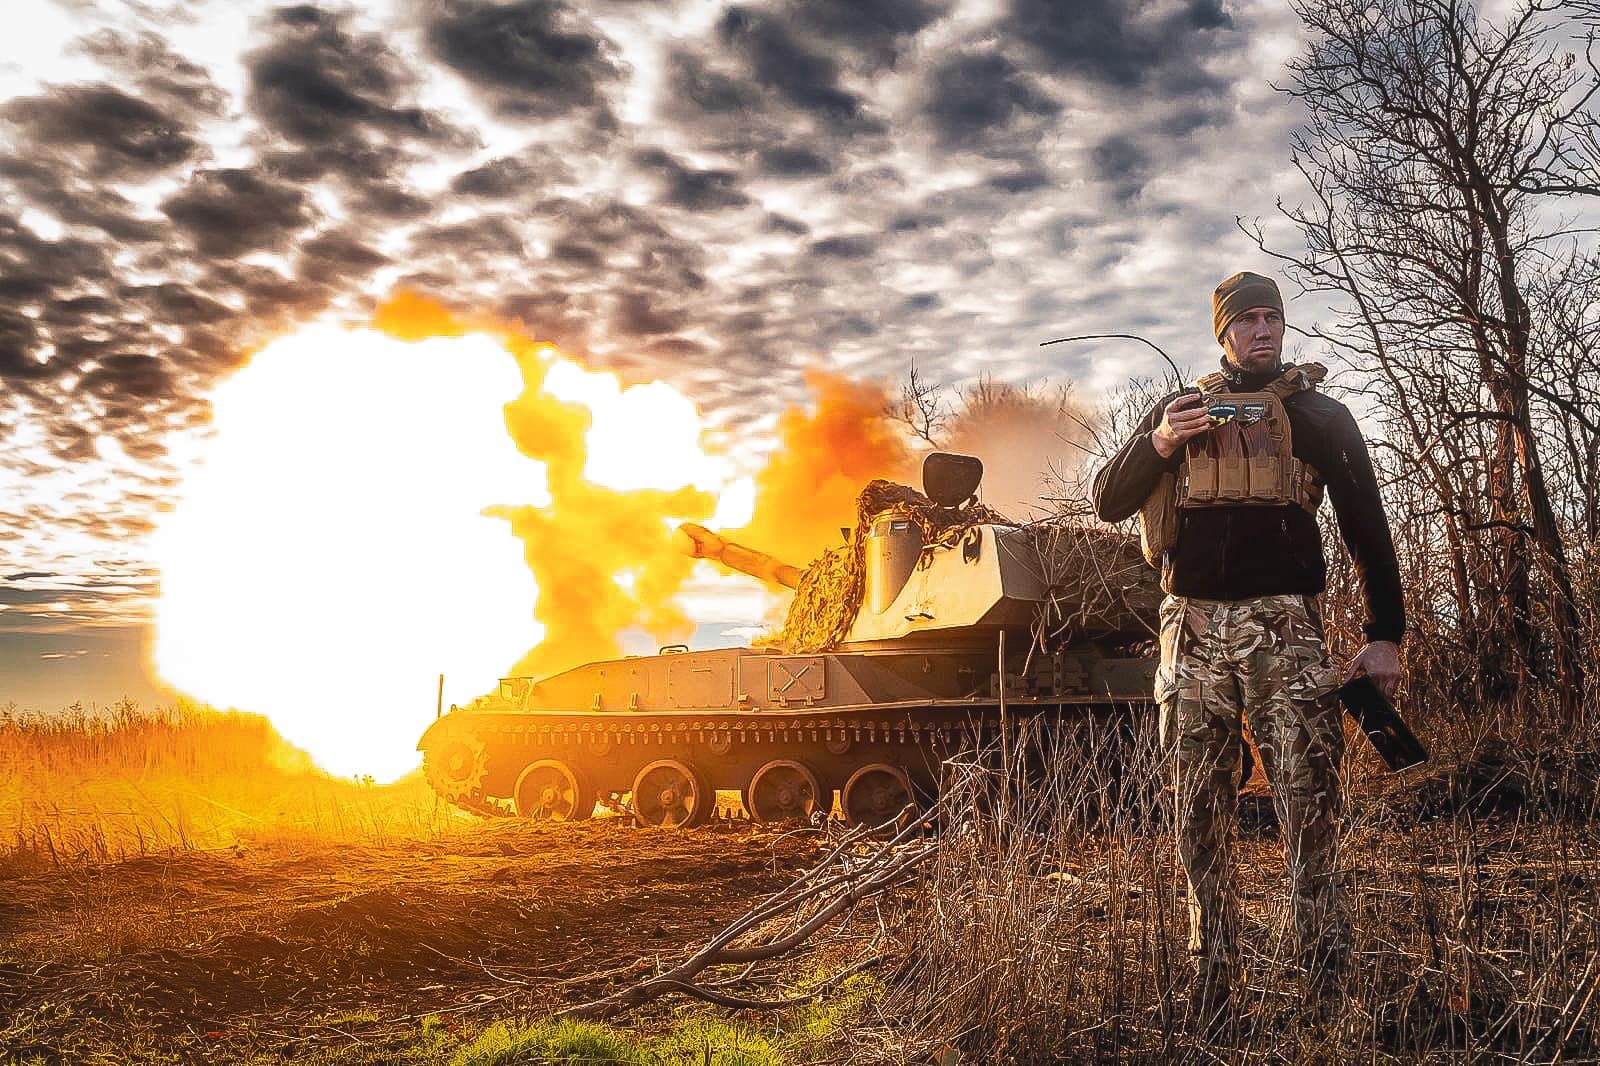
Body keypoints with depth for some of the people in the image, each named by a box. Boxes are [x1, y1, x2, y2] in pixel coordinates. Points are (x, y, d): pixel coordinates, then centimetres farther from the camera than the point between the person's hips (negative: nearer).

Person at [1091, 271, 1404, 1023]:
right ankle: (1211, 1000, 12)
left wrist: (1385, 635, 0)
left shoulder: (1320, 415, 11)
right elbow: (1108, 503, 10)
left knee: (1310, 811, -11)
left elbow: (1367, 528, 8)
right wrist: (1158, 443, -8)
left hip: (1283, 628, -2)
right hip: (1194, 629, 2)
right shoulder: (1180, 409, 15)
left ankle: (1329, 992, -3)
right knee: (1203, 820, 4)